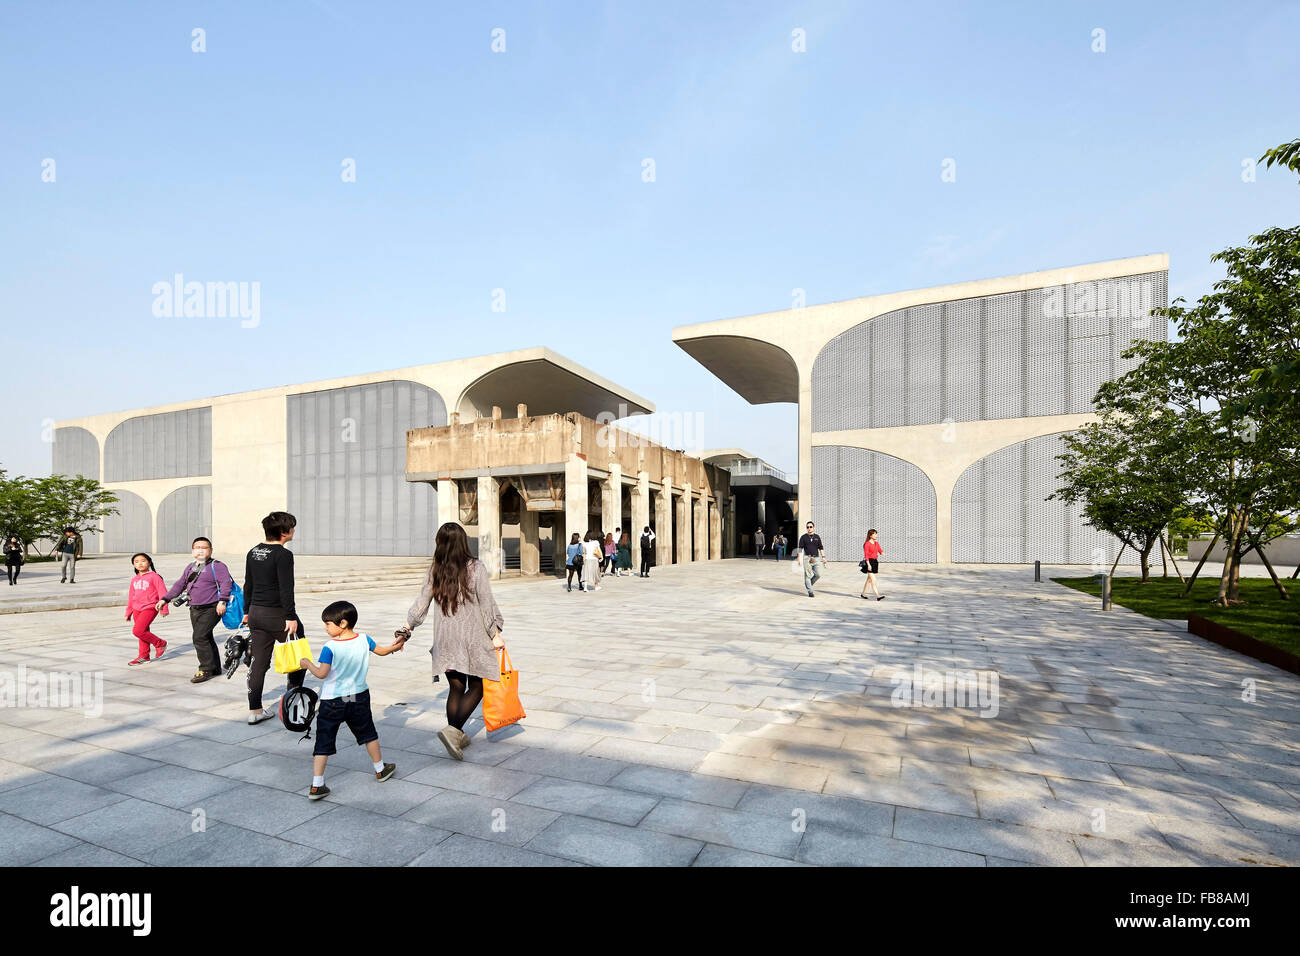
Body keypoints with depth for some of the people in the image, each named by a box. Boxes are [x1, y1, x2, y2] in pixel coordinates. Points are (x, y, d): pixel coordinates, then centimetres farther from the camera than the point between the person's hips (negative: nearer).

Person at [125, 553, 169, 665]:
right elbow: (131, 597, 21)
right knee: (143, 632, 11)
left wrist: (164, 608, -13)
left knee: (137, 631, -16)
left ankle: (160, 644, 2)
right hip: (137, 609, 7)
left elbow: (162, 592, -10)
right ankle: (143, 656, 20)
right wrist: (128, 612, 21)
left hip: (149, 608, -7)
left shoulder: (154, 576, -8)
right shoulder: (134, 580, 13)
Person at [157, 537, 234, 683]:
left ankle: (206, 669, -3)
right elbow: (179, 585, 26)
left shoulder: (216, 566, -8)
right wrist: (165, 599, 20)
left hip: (210, 609, -8)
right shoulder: (190, 567, 17)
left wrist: (222, 601, -29)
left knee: (200, 638, -13)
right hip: (194, 610, 8)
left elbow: (226, 582, -19)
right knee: (206, 638, 11)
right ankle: (215, 668, 20)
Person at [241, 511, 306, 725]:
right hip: (277, 614, -8)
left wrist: (247, 611, 24)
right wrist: (291, 617, -18)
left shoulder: (253, 553, 9)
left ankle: (254, 710, 16)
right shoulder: (283, 555, -16)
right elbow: (286, 589, -20)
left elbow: (248, 585, 16)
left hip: (256, 613, 8)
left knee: (259, 661, 11)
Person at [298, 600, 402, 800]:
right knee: (368, 733, 20)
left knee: (323, 742, 7)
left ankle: (316, 786, 6)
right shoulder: (364, 640, -6)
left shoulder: (330, 647, -19)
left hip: (332, 702, -4)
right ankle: (380, 769, 33)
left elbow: (322, 673, -23)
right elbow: (382, 651, 11)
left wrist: (308, 664, -5)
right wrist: (395, 646, 32)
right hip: (359, 697, 4)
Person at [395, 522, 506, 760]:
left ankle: (458, 737, 22)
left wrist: (406, 630, 17)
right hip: (472, 637, -4)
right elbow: (487, 603, -8)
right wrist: (495, 633, -1)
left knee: (456, 688, 15)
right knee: (476, 687, 6)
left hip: (445, 639, 4)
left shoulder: (434, 571, 1)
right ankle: (453, 730, -10)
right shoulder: (476, 568, -10)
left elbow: (421, 604, 4)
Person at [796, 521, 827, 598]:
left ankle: (808, 584, 19)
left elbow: (821, 548, 16)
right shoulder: (803, 537, 3)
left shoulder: (817, 537, 13)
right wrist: (799, 559, -8)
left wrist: (823, 557, 7)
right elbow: (800, 548, 1)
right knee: (808, 575, -4)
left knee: (818, 574, -6)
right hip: (807, 558, -3)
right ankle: (810, 592, 4)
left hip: (816, 558, 3)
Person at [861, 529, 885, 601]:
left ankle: (863, 594, 24)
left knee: (869, 579, 13)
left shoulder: (876, 543, 12)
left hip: (875, 561, 8)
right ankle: (878, 596, -15)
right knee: (873, 580, -11)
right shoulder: (867, 544, -10)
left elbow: (880, 550, 8)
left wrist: (882, 553, -16)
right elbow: (866, 555, -15)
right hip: (869, 562, -8)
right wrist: (868, 564, -21)